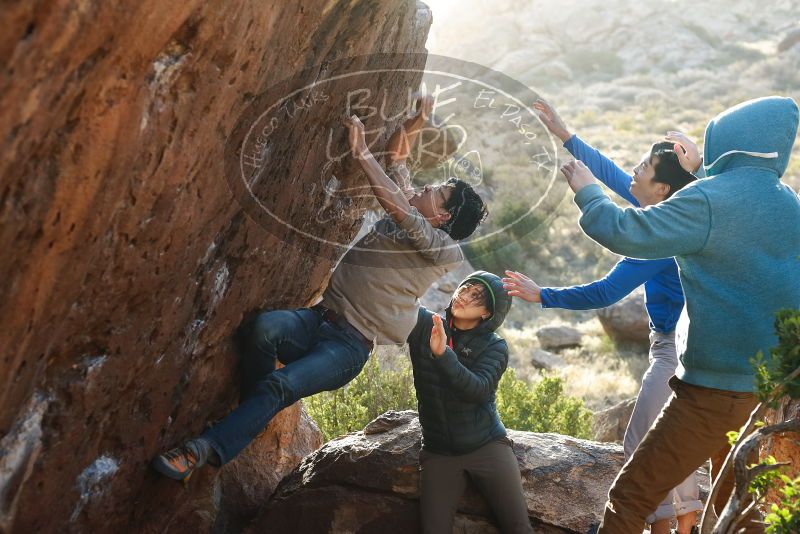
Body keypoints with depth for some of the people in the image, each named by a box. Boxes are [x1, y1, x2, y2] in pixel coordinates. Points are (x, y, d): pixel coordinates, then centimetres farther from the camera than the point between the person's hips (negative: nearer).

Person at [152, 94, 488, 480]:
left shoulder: (445, 249, -5)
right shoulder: (410, 212, 16)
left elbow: (397, 208, -19)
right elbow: (396, 155, 26)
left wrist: (361, 152, -15)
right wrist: (418, 121, 10)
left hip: (350, 346, -6)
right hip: (319, 318, 6)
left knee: (280, 387, -29)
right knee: (262, 327, -28)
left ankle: (204, 450, -23)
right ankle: (253, 413, -9)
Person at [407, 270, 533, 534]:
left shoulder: (495, 347, -5)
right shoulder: (424, 324, 0)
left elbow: (478, 390, -23)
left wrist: (443, 354, -34)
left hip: (487, 445, -1)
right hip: (438, 451, 1)